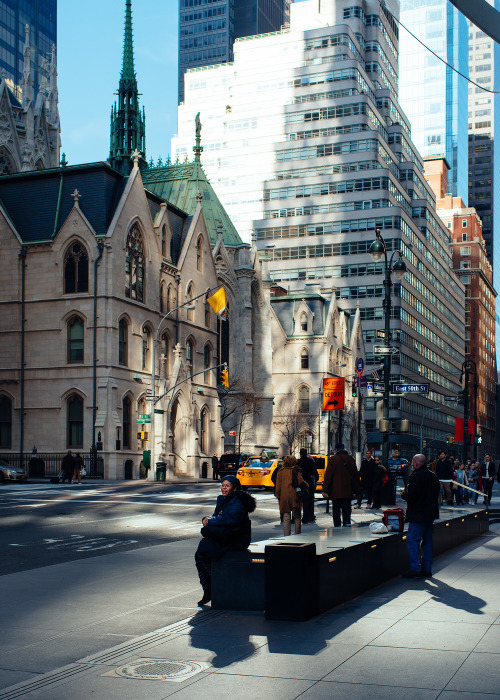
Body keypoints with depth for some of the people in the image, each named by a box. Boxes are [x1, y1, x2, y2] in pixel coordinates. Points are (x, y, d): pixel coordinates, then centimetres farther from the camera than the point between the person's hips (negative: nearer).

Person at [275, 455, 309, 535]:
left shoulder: (281, 471, 11)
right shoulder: (296, 470, 5)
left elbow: (278, 485, 7)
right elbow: (300, 482, -5)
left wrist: (278, 496, 10)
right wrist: (307, 485, 13)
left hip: (284, 496, 1)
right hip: (294, 496, -1)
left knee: (286, 518, 1)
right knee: (297, 518, 8)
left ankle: (287, 537, -6)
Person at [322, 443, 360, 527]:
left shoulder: (332, 459, -7)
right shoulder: (350, 459, 6)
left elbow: (327, 476, -9)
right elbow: (356, 474, 13)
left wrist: (325, 490, -8)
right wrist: (357, 488, 22)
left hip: (335, 491, -3)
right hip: (348, 491, 3)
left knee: (336, 511, 7)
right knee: (346, 509, 6)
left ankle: (337, 526, 8)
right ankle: (347, 523, -10)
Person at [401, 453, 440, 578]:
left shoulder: (416, 476, -15)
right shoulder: (433, 476, 12)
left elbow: (411, 496, -22)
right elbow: (438, 494, 19)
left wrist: (403, 494, -3)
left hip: (418, 515, -9)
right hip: (431, 514, 9)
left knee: (412, 540, -5)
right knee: (427, 541, 13)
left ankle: (415, 568, -9)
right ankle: (427, 568, 16)